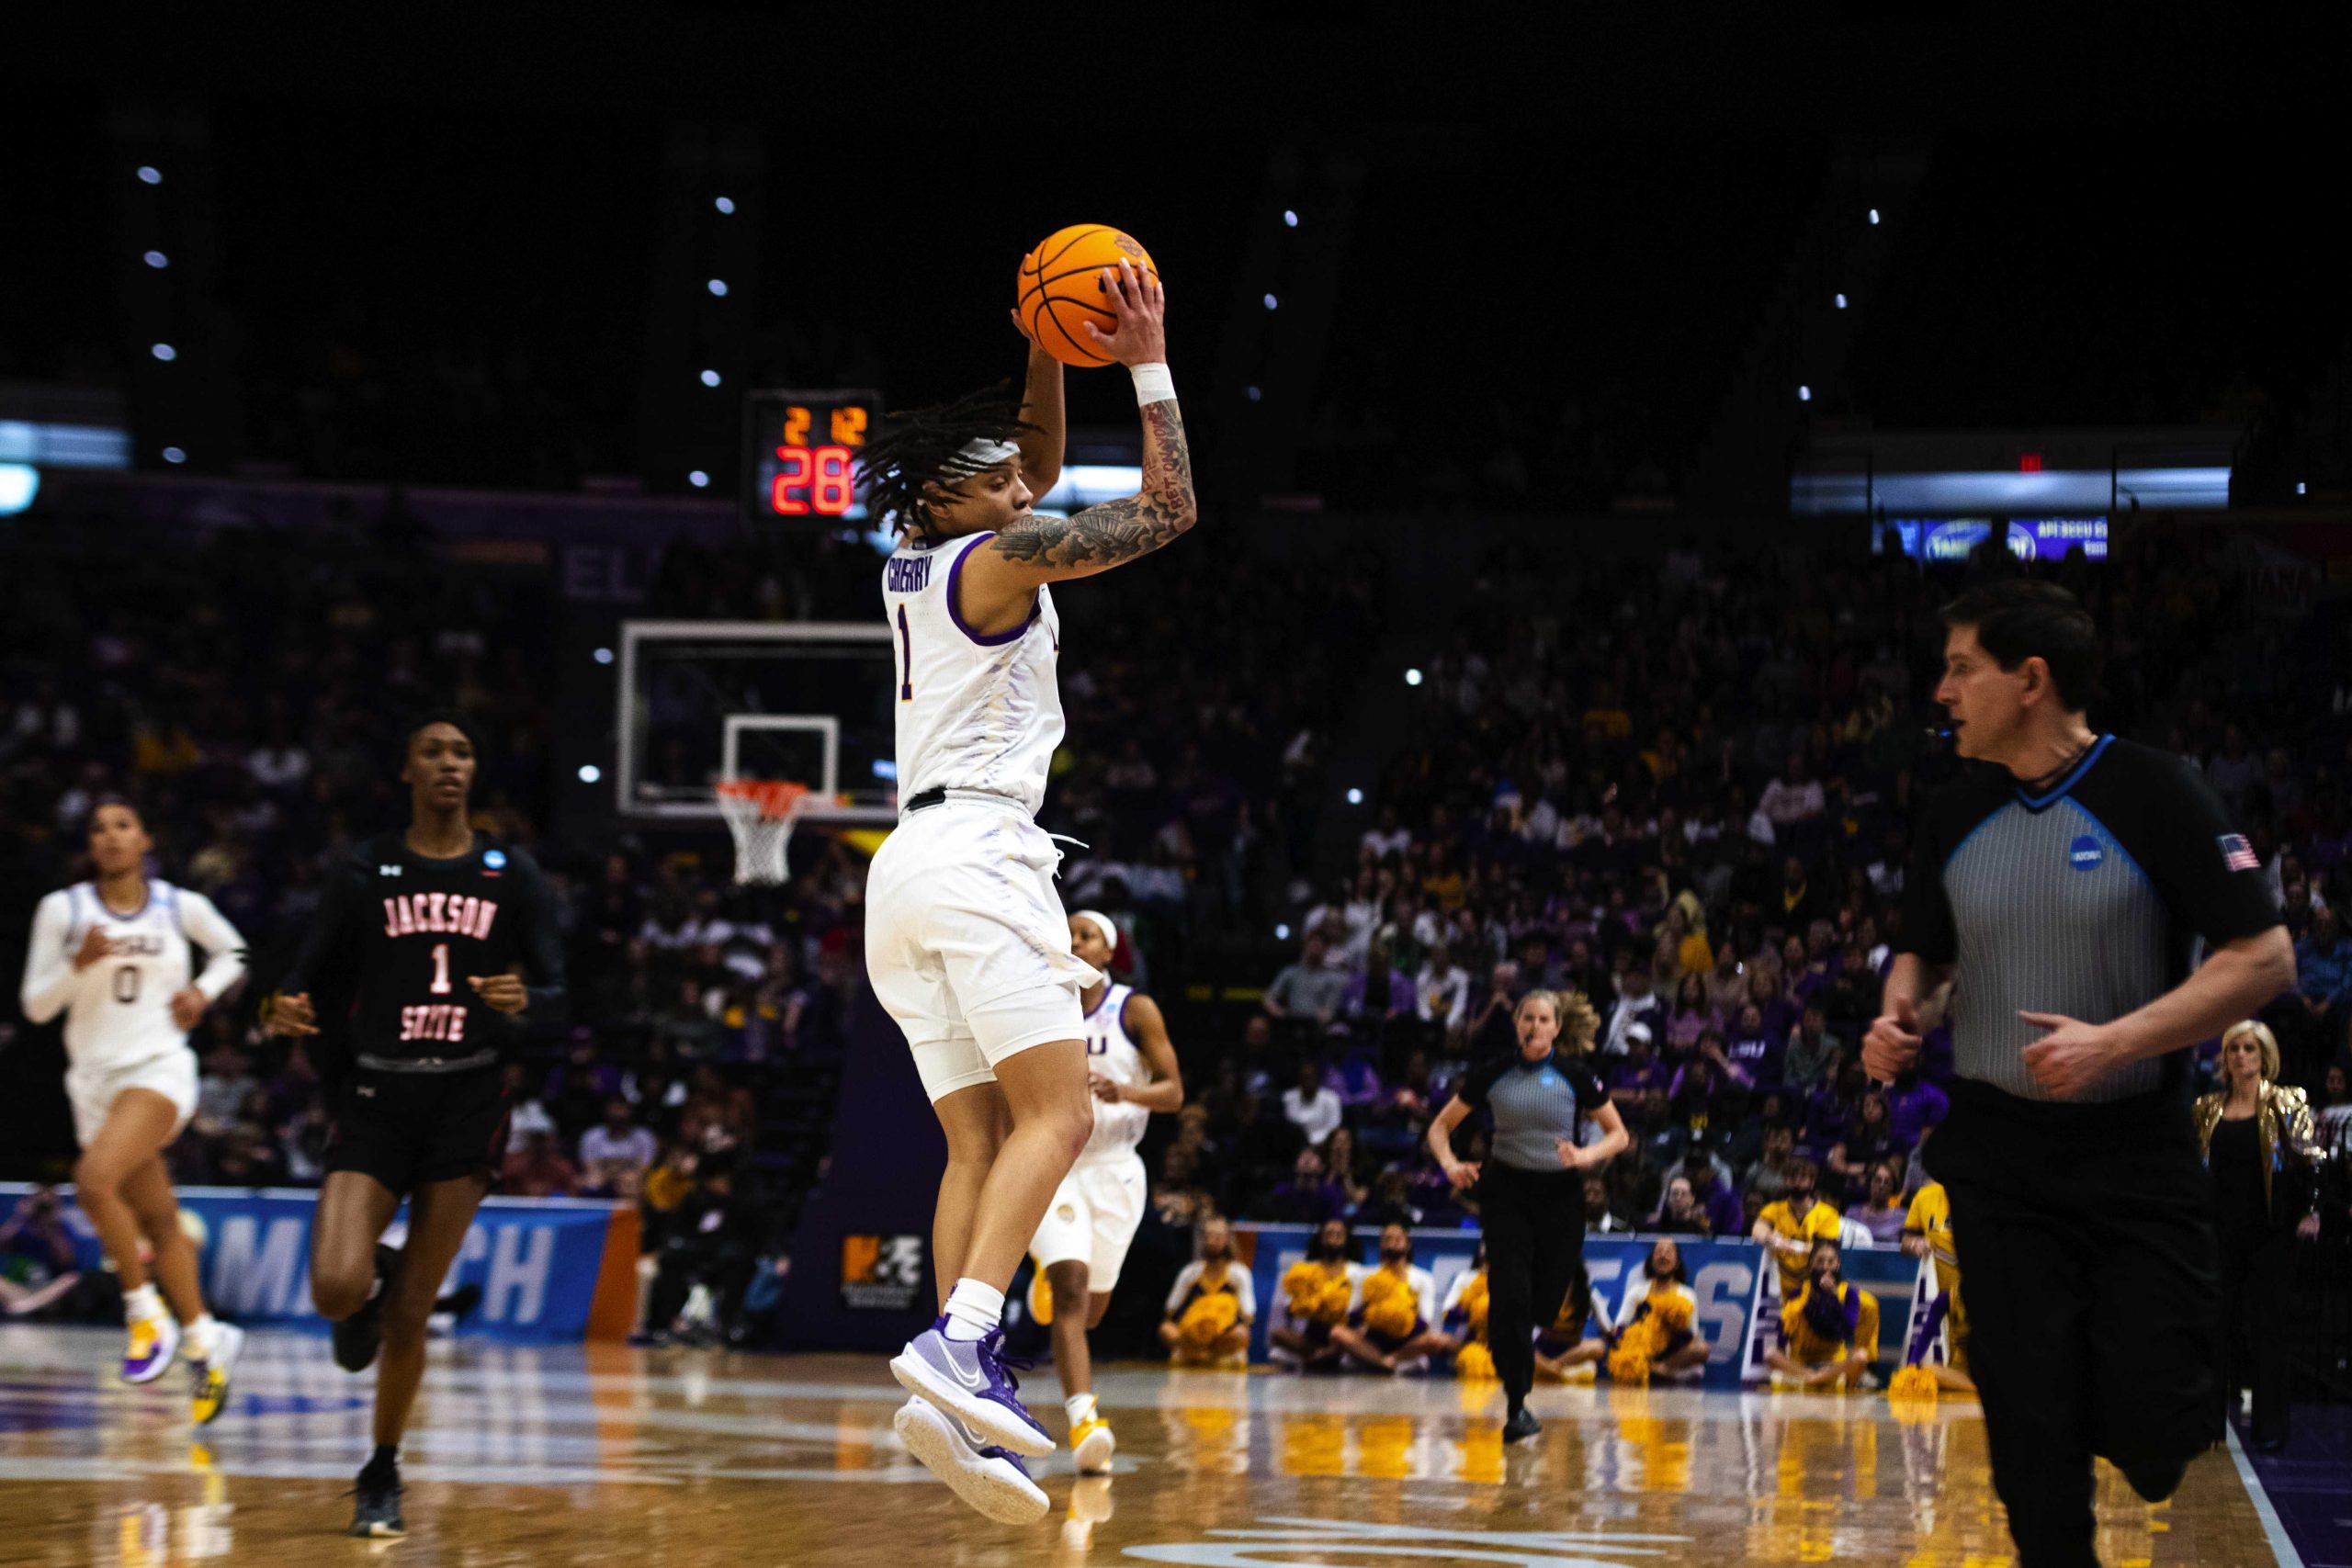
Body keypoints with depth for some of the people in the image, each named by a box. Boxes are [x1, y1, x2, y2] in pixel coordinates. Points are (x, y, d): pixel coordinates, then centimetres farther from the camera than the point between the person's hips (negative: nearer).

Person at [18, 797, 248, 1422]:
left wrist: (202, 992, 1)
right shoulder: (62, 909, -1)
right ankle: (205, 1339, 28)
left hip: (159, 1070, -3)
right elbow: (35, 1006, -1)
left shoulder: (182, 906, -1)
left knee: (94, 1179, -28)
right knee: (157, 1219, 12)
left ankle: (147, 1315, -13)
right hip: (95, 1080, 3)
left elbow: (232, 952, 19)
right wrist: (79, 963, -17)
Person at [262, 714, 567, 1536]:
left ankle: (382, 1476, 21)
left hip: (467, 1100, 0)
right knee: (335, 1290, -19)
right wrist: (287, 1012, -16)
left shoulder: (512, 874, 4)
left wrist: (524, 1001, -19)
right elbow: (312, 979, 6)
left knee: (409, 1317, 2)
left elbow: (556, 993, 3)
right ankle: (371, 1288, 20)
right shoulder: (366, 872, 2)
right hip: (377, 1098, 0)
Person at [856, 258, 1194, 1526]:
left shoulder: (919, 562, 20)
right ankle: (962, 1341, -33)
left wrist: (1049, 352, 23)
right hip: (977, 853, -9)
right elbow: (1168, 511, -1)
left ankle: (956, 1393, -10)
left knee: (981, 1143, 4)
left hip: (906, 866, 9)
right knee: (1057, 1113, -15)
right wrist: (1148, 365, 6)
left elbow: (1043, 465, 34)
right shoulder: (998, 559, -4)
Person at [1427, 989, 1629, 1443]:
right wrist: (1450, 1163, -12)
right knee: (1511, 1296, -15)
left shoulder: (1575, 1074, -2)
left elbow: (1619, 1135, 4)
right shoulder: (1493, 1073, 0)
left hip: (1561, 1196, 1)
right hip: (1506, 1190, -1)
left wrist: (1587, 1155, -16)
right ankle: (1516, 1406, -9)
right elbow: (1440, 1126, 8)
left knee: (1546, 1301, 5)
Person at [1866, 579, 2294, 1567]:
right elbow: (1924, 952, 21)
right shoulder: (1955, 817, 6)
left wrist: (2116, 1041, -22)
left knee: (2152, 1431, -7)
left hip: (2140, 1159, -4)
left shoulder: (2154, 795, -10)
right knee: (2032, 1435, 0)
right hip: (2000, 1163, 4)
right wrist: (1899, 1019, -2)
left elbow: (2263, 958, -12)